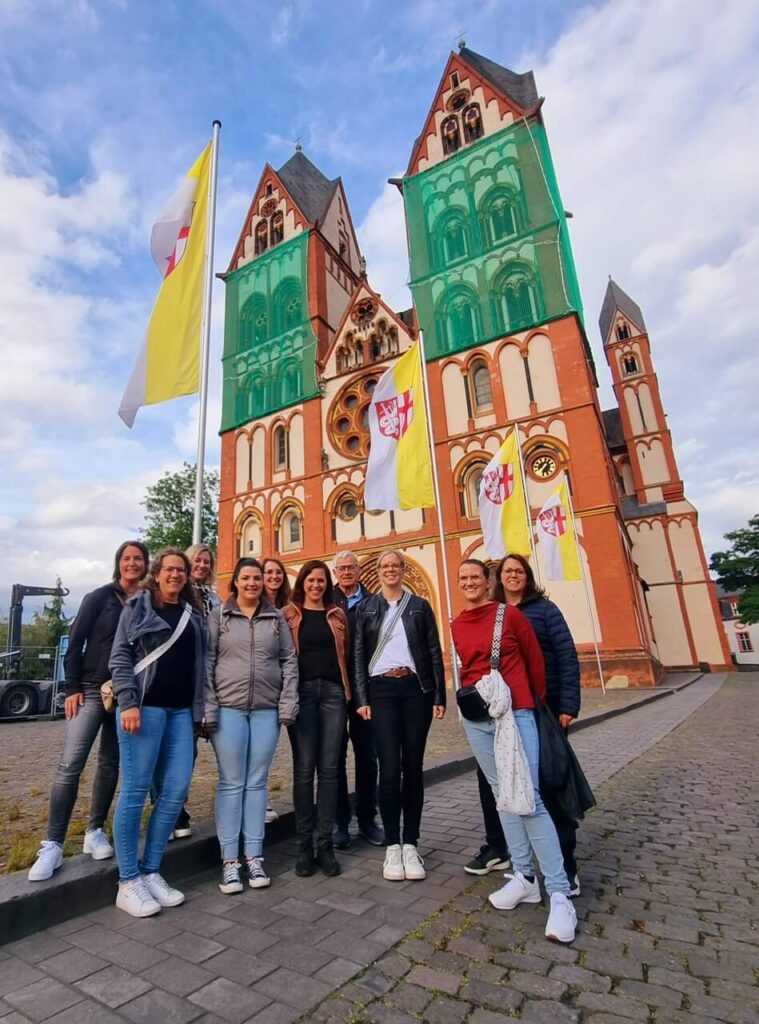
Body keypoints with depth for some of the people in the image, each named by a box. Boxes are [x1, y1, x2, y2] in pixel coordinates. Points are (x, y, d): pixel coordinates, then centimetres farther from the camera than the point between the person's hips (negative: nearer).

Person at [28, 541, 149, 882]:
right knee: (70, 763, -7)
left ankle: (95, 831, 25)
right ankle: (53, 845, 5)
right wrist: (72, 688, -8)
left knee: (111, 764, 10)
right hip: (91, 689, -2)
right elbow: (75, 641, -3)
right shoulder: (100, 597, -2)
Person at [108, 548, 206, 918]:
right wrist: (128, 703, -13)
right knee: (135, 790, 0)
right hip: (144, 706, -5)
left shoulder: (193, 613, 15)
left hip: (181, 710, 5)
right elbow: (120, 655, -3)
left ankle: (150, 872, 19)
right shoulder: (138, 605, 2)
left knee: (176, 790, 3)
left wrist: (200, 707, 10)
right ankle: (128, 882, 15)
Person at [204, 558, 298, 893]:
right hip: (228, 708, -2)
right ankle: (229, 860, 17)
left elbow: (289, 661, 6)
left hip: (267, 710, 2)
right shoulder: (218, 616, 2)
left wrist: (288, 704, -1)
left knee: (257, 782, 9)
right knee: (231, 783, 5)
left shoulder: (276, 617, 7)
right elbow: (206, 663, -1)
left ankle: (254, 857, 21)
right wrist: (207, 708, -7)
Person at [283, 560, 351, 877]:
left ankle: (324, 843, 17)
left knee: (329, 768, 5)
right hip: (301, 690, -2)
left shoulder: (337, 615, 12)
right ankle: (304, 844, 17)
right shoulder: (289, 614, 5)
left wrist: (349, 690, 5)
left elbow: (346, 654, 13)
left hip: (333, 691, 2)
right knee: (304, 769, 3)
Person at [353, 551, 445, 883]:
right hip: (382, 690, -1)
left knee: (413, 767, 6)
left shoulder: (420, 606, 8)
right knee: (390, 768, -1)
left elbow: (434, 652, 6)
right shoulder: (366, 607, 7)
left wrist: (439, 696, 0)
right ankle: (392, 846, 15)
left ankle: (411, 845, 20)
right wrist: (361, 698, -3)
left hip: (415, 688, 1)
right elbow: (358, 654, 4)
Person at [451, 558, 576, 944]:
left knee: (529, 799, -6)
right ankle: (524, 877, 26)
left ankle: (559, 893, 5)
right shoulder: (457, 625, 6)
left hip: (515, 713, -5)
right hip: (476, 719, 5)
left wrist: (537, 701, 11)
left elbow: (534, 659, 2)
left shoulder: (509, 614, -7)